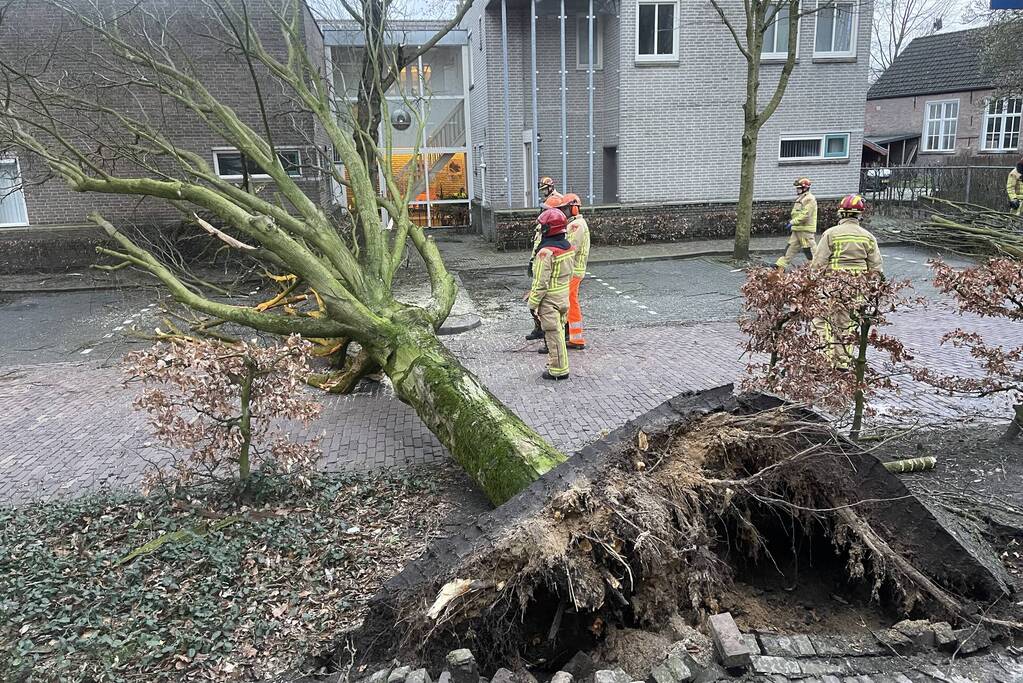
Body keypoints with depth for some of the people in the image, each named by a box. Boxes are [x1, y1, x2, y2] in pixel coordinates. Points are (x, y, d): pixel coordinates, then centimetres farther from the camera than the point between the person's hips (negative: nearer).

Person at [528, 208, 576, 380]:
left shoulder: (546, 252, -23)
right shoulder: (569, 247, 3)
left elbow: (541, 282, -22)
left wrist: (533, 303, -12)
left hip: (549, 300, -8)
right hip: (564, 295, 8)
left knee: (553, 334, 1)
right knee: (559, 331, 19)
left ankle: (559, 370, 8)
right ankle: (555, 362, 32)